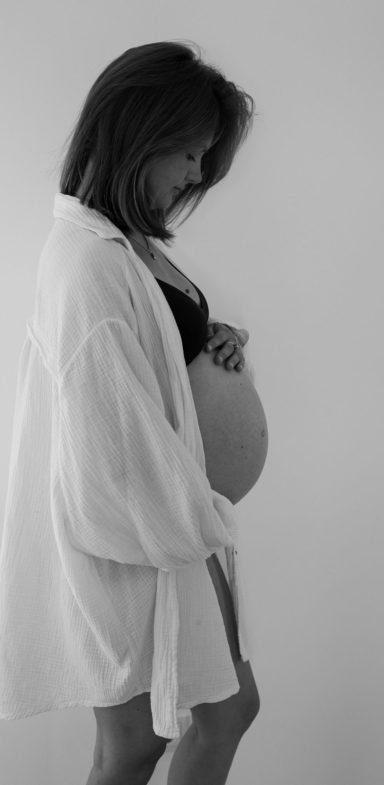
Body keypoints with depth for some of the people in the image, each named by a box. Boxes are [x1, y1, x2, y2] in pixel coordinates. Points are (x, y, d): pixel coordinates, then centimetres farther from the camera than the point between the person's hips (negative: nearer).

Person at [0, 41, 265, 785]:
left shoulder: (127, 242, 6)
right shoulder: (90, 261, -24)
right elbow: (120, 444, -24)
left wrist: (214, 339, 0)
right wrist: (205, 523, -12)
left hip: (173, 526, 9)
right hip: (129, 546, -9)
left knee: (230, 707, 18)